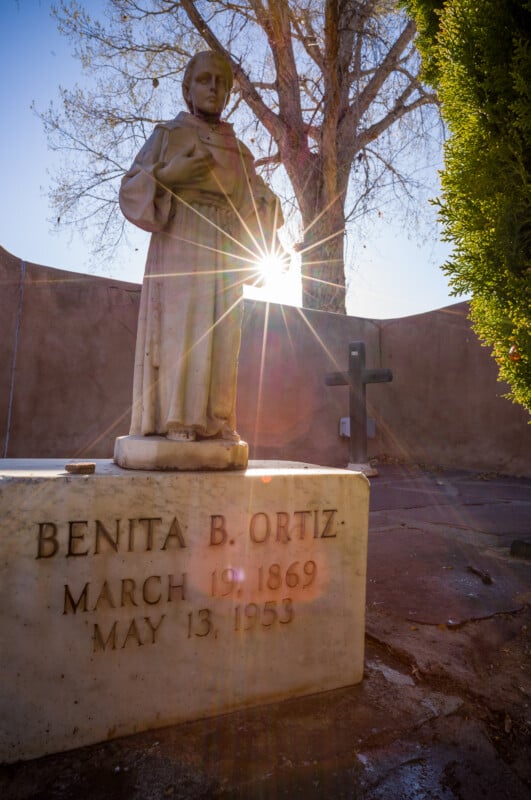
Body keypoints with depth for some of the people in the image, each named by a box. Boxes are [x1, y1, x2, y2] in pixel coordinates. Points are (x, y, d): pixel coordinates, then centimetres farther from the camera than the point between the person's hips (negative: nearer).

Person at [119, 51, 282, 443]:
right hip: (180, 246, -4)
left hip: (225, 253, 4)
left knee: (220, 334, -3)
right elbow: (132, 189, 1)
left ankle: (214, 421, -1)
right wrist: (172, 172, -15)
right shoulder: (169, 134, 9)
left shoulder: (237, 149, 20)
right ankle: (173, 421, -11)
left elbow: (258, 202, 20)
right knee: (179, 328, -13)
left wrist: (267, 202, -3)